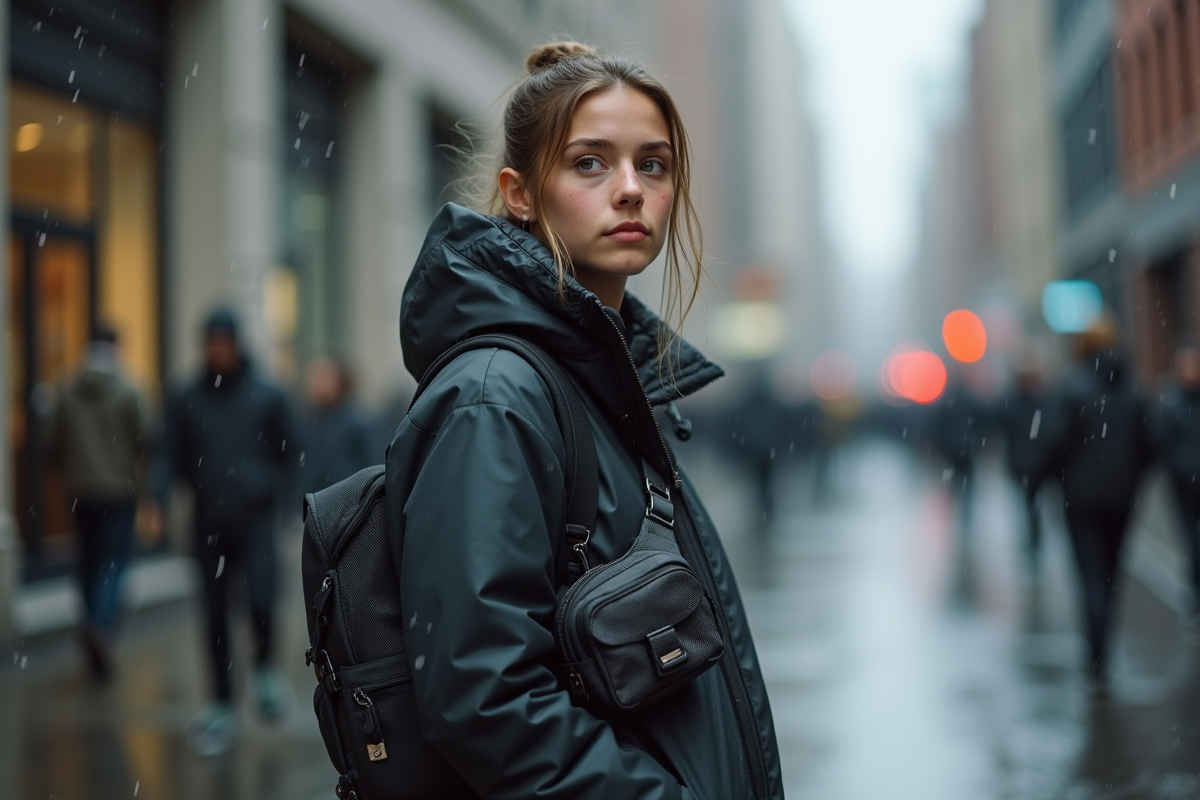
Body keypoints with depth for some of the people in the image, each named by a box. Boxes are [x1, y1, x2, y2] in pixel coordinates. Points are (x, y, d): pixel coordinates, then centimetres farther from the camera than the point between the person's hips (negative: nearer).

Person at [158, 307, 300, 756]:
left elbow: (289, 451, 9)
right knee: (215, 617, 6)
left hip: (256, 521, -2)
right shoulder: (187, 401, 6)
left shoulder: (267, 396, 3)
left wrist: (273, 489, -5)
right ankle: (222, 709, 17)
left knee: (261, 602, -17)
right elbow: (171, 454, 6)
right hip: (209, 525, 2)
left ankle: (264, 668, 14)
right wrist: (159, 497, -10)